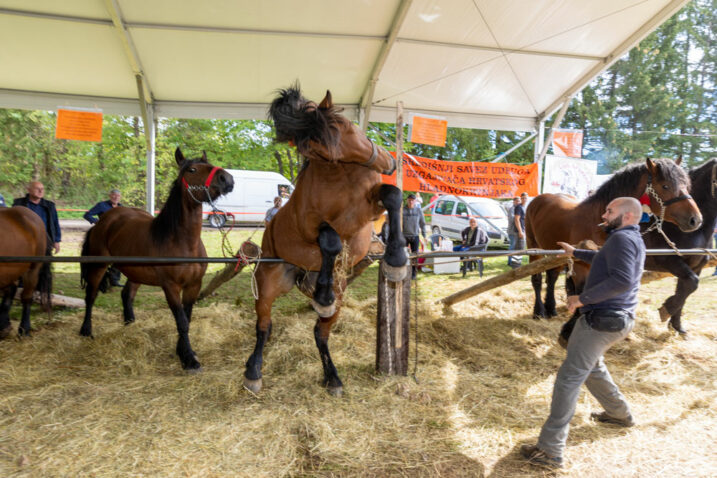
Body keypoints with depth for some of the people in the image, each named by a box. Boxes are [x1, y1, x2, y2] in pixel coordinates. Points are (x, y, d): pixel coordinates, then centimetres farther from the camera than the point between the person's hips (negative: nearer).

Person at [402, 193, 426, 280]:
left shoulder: (418, 210, 3)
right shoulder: (402, 210, -4)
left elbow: (422, 223, 8)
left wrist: (424, 235, 6)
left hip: (415, 236, 1)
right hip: (404, 236, -1)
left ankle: (413, 273, 14)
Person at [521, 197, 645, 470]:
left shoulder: (622, 238, -15)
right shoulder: (633, 240, 17)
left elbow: (622, 280, -28)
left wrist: (582, 298, -23)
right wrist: (575, 253, 42)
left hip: (602, 320, -10)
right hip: (616, 319, 11)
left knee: (569, 379, -10)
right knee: (592, 366, 30)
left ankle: (550, 451, -8)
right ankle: (619, 414, 46)